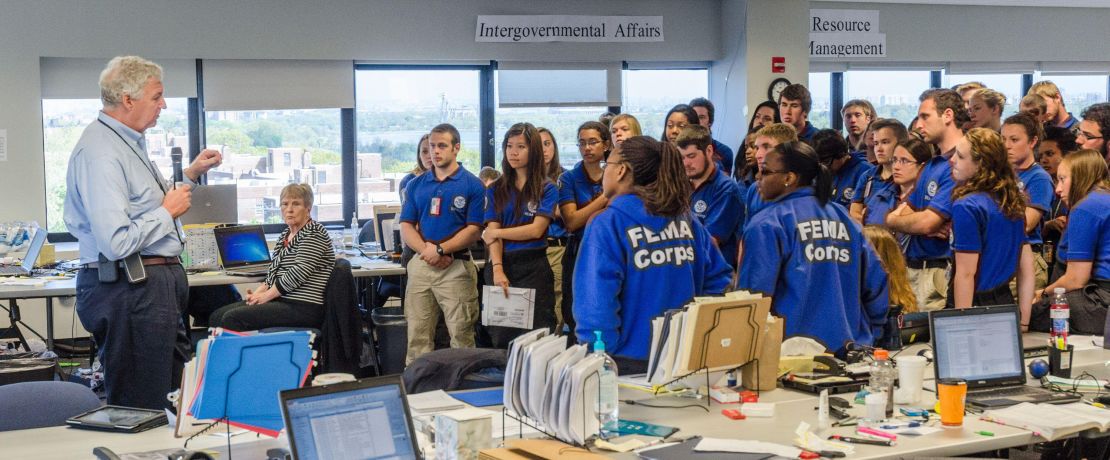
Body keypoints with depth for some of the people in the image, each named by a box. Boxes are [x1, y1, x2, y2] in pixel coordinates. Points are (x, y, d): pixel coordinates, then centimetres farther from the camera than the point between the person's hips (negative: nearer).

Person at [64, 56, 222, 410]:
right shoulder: (101, 152, -19)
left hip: (157, 283, 11)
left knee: (173, 392, 16)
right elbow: (116, 243, -28)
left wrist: (190, 174, 23)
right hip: (130, 290, -11)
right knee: (140, 410, -4)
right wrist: (168, 211, -15)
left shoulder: (128, 142, 14)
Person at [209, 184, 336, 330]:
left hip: (303, 308, -9)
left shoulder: (314, 233, -8)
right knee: (217, 316, -2)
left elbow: (299, 272, -18)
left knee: (232, 318, -22)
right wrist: (258, 292, 1)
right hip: (281, 300, 9)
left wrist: (266, 295, -13)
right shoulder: (286, 234, 19)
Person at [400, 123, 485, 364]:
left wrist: (440, 249, -15)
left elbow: (473, 230, -6)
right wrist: (427, 250, -9)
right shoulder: (416, 184, 13)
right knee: (417, 336, 6)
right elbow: (406, 227, 8)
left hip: (456, 266, -4)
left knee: (461, 335, -3)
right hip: (420, 265, 4)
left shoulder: (472, 185, 0)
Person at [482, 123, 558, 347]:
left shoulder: (547, 189, 3)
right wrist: (497, 269, -14)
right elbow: (492, 233, 0)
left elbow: (537, 229, -7)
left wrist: (498, 233, -2)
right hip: (501, 265, 3)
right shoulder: (497, 190, 10)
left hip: (534, 268, -2)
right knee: (500, 340, 3)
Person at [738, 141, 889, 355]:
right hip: (846, 350, 6)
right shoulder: (842, 217, 11)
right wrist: (867, 336, 20)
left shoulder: (767, 225, -7)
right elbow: (876, 282, 11)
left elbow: (754, 294, -12)